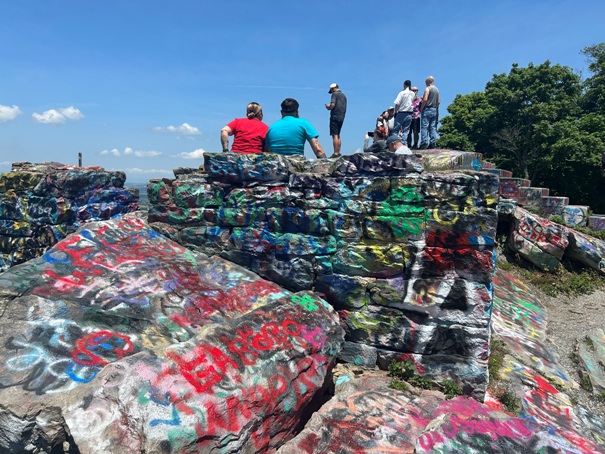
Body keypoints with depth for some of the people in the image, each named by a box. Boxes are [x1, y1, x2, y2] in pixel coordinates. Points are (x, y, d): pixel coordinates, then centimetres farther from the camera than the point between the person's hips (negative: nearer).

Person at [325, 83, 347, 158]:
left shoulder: (335, 94, -4)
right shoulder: (344, 95, 20)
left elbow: (333, 105, -18)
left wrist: (328, 107, 3)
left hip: (335, 117, -8)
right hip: (341, 118, 8)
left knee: (335, 135, -11)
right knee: (338, 135, 15)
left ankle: (336, 153, -16)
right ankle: (338, 152, 15)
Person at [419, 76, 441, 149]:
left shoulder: (427, 88, -6)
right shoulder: (437, 89, 15)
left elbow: (425, 100, -16)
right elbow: (439, 101, 13)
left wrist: (421, 109, -8)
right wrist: (435, 107, 20)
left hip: (427, 109, -7)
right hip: (435, 110, 7)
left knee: (424, 127, -8)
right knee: (433, 127, 6)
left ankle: (424, 143, -15)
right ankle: (433, 143, 4)